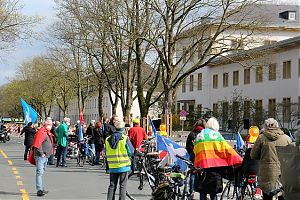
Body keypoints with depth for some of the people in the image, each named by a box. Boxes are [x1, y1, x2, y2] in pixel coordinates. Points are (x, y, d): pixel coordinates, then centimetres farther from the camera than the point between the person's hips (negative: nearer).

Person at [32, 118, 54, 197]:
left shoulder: (48, 132, 17)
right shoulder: (41, 132, -15)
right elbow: (37, 144, -23)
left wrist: (50, 152, 19)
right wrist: (41, 153, -20)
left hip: (46, 156, 11)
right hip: (40, 156, -11)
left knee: (42, 172, 18)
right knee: (39, 172, -13)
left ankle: (41, 189, 27)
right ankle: (39, 190, -18)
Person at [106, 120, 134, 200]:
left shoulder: (108, 139, 1)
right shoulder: (125, 138, -11)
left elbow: (106, 154, 7)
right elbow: (131, 152, -8)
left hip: (112, 166, 4)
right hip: (123, 166, -4)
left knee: (112, 186, 11)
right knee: (122, 186, 4)